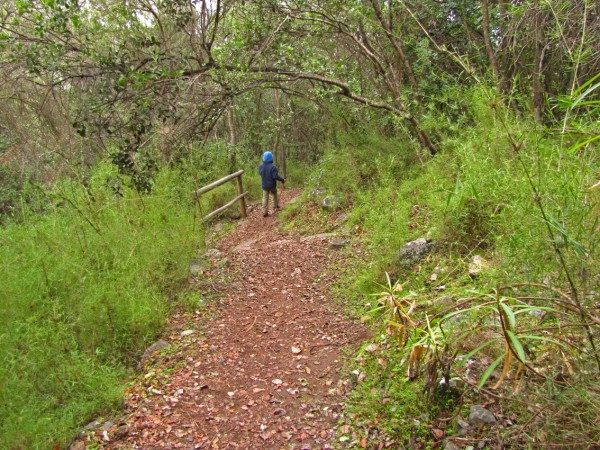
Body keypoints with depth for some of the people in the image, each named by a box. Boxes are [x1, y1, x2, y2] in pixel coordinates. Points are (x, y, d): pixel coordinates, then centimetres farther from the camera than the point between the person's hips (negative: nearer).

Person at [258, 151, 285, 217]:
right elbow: (275, 176, -27)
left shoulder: (260, 167, -8)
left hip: (264, 186, 3)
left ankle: (264, 212, 8)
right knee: (274, 195, 26)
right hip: (272, 185, -3)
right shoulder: (273, 167, -25)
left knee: (265, 198, 9)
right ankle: (276, 206, 38)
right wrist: (282, 180, -13)